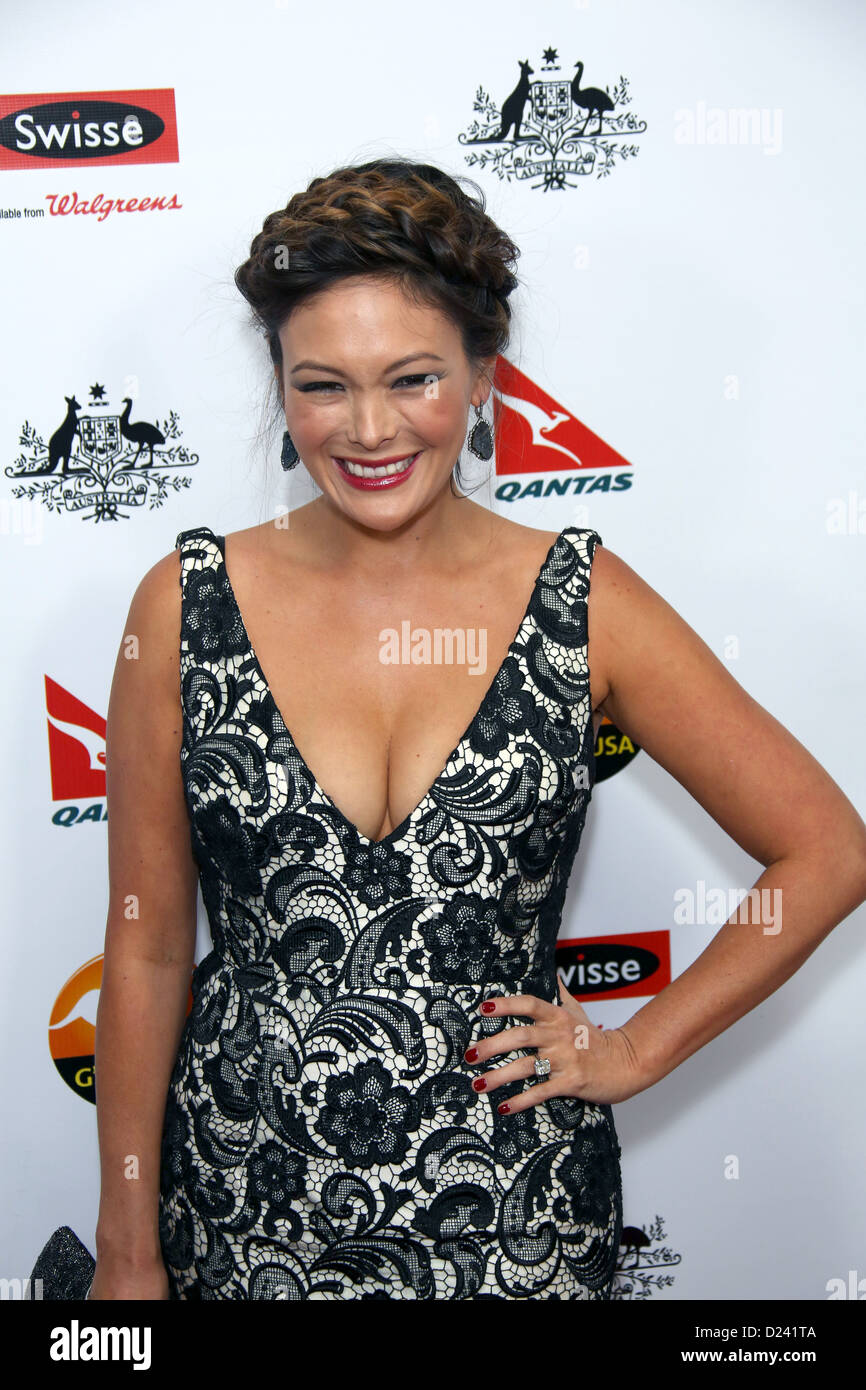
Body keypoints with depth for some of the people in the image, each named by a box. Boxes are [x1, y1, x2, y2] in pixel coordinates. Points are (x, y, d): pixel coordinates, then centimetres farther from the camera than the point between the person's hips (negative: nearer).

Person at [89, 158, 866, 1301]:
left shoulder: (584, 603, -10)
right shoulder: (184, 606, -8)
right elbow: (146, 953, -3)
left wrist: (635, 1051, -4)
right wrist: (128, 1250, 1)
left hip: (512, 1212, 0)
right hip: (245, 1205, 1)